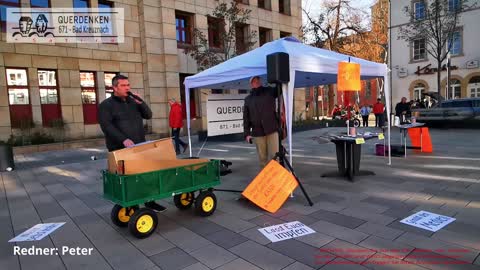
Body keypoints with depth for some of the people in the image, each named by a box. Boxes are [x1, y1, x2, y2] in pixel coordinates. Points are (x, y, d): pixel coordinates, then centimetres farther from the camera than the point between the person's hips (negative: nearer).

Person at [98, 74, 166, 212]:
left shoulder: (133, 101, 14)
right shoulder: (106, 105, -3)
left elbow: (148, 115, 9)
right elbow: (107, 126, -15)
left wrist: (141, 103, -8)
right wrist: (123, 140, -27)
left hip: (140, 146, 5)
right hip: (120, 149, -5)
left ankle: (149, 201, 20)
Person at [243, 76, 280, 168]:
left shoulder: (270, 91, 9)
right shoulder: (248, 99, 12)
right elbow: (246, 118, 11)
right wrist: (247, 133, 3)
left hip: (272, 130, -1)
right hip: (257, 132, 2)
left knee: (274, 155, -7)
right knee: (262, 157, 5)